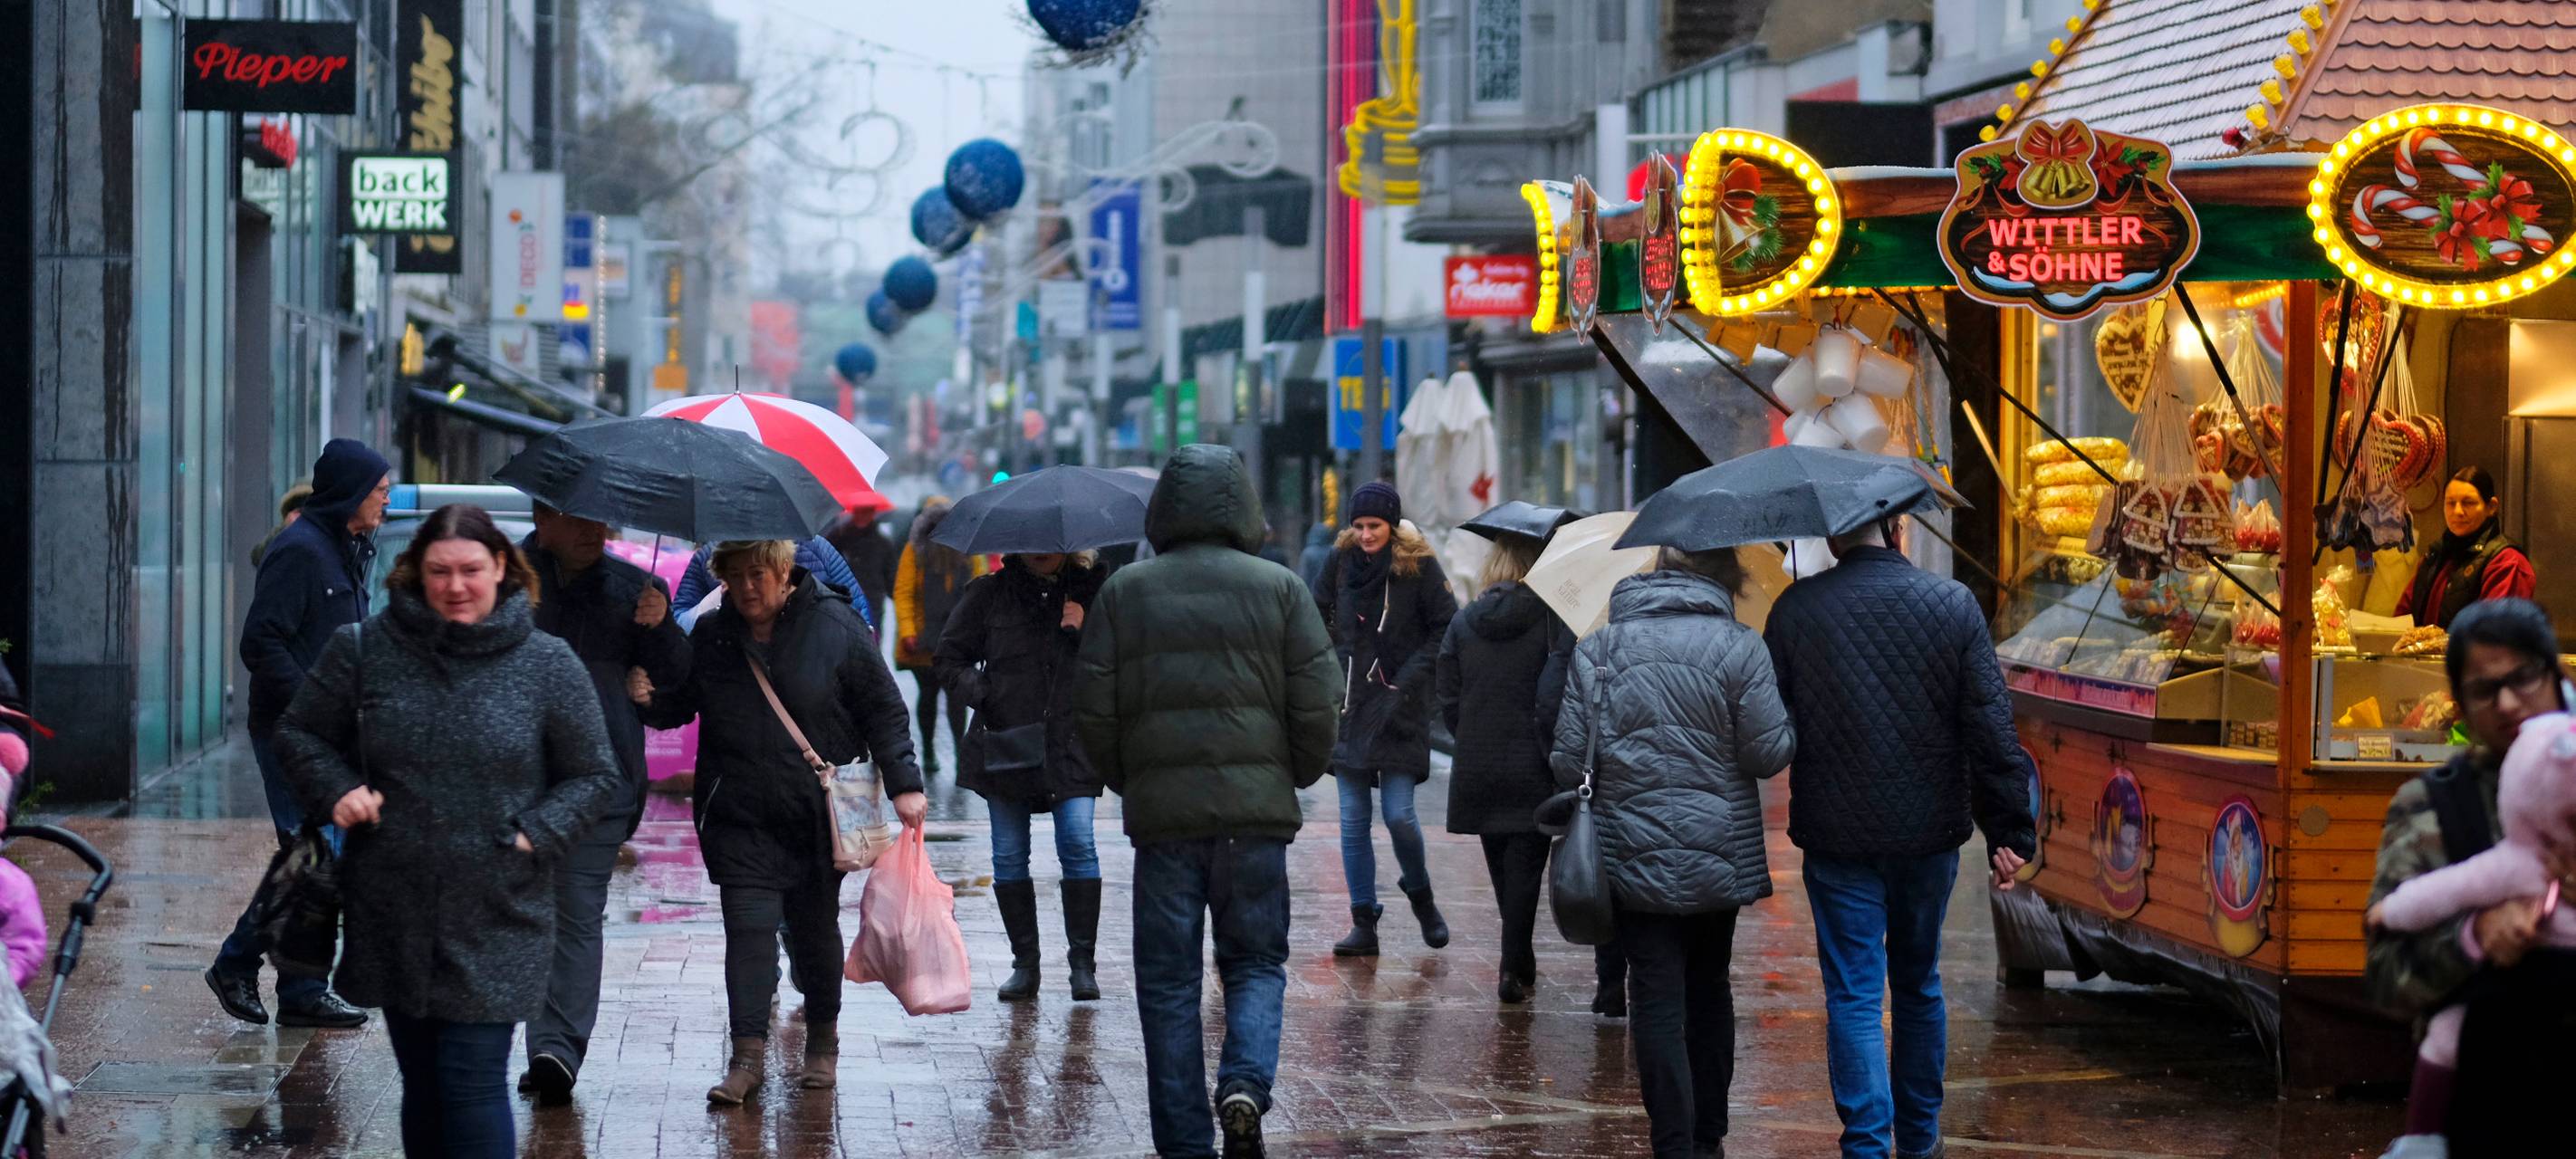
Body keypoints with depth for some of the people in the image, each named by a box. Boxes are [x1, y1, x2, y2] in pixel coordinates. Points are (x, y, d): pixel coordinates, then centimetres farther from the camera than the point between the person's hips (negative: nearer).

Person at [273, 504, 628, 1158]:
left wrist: (535, 836, -11)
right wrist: (335, 788, -6)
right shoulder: (364, 650, 1)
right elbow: (299, 734, 14)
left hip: (495, 925, -3)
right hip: (393, 919, 3)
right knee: (422, 1082, 13)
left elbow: (596, 778, 5)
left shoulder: (548, 665, -2)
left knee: (474, 1082, -9)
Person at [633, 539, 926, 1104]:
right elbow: (680, 705, 15)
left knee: (815, 928, 8)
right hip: (739, 818, 1)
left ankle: (823, 1042, 26)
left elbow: (883, 711, 1)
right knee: (748, 929, -8)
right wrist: (651, 700, -9)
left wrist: (903, 783, -6)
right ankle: (747, 1055, -7)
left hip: (818, 817, -1)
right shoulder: (709, 635, 4)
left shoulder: (836, 628, -3)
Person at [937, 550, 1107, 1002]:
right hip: (1005, 745, 1)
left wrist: (1084, 631, -10)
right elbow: (950, 660, 11)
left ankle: (1081, 961, -4)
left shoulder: (1089, 591, 7)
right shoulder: (989, 595, 6)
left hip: (1069, 743, -1)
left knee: (1078, 845, -12)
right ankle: (1025, 962, 12)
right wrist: (981, 692, -7)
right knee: (1009, 855, 3)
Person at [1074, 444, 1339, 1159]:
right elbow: (1317, 706, -1)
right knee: (1256, 960, 12)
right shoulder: (1278, 589, 2)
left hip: (1162, 808, 0)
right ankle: (1246, 1083, -14)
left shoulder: (1124, 591, 3)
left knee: (1168, 979, 7)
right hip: (1256, 807, 0)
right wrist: (1294, 778, 16)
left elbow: (1094, 712, 2)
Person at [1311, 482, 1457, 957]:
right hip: (1349, 705, 4)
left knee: (1399, 815, -8)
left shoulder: (1419, 566, -4)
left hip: (1400, 707, -4)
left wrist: (1413, 673, -10)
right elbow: (1317, 615, 17)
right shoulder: (1341, 560, 5)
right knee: (1353, 820, 2)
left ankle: (1420, 895, 21)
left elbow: (1446, 629, -1)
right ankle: (1363, 924, 7)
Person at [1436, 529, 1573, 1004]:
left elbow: (1449, 700, 4)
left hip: (1476, 767, 4)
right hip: (1531, 769, -4)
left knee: (1499, 866, 16)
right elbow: (1557, 697, -14)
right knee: (1525, 865, 1)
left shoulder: (1463, 622, 3)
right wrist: (1556, 758, -6)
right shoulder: (1550, 618, -9)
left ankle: (1521, 963, 29)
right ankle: (1514, 971, -5)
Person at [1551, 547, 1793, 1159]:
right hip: (1720, 856, 1)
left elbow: (1569, 761, -2)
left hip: (1633, 856, -1)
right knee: (1709, 988, 18)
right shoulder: (1738, 648, -7)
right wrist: (1789, 722, 12)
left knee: (1659, 1004, 0)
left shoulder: (1596, 650, -1)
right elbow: (1769, 753, -8)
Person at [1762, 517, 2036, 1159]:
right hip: (1930, 832, 2)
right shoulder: (1953, 603, -4)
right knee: (1919, 985, 19)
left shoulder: (1798, 607, -7)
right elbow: (1991, 727, -6)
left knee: (1854, 997, 2)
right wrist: (2010, 830, -2)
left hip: (1836, 836, -2)